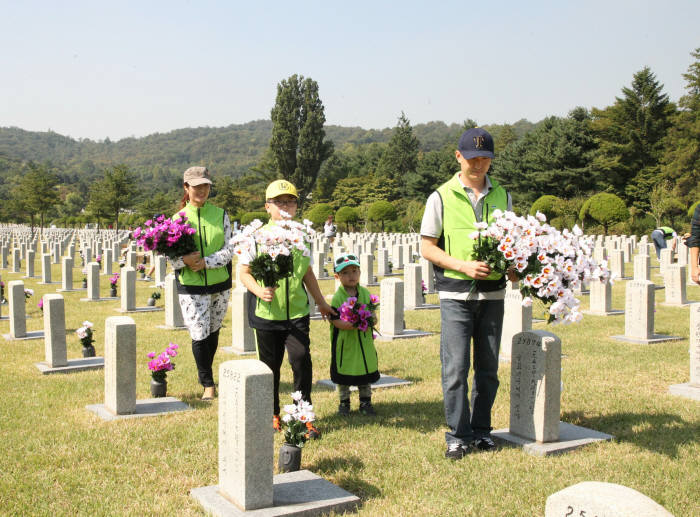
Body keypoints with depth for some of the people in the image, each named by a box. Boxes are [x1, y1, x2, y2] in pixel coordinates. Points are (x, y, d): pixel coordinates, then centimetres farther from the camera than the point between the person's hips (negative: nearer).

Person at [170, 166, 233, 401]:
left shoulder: (220, 214, 2)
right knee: (199, 335, -6)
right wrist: (185, 260, -22)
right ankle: (208, 384, 7)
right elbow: (172, 256, 0)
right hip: (191, 287, -2)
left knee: (213, 332, 14)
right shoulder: (178, 217, 1)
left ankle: (205, 373, 35)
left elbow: (228, 250, -3)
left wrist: (206, 262, -18)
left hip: (220, 284, 2)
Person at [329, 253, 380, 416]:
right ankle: (344, 402, 26)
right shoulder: (338, 297, -10)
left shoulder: (365, 293, 3)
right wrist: (351, 325, -28)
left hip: (364, 342, 4)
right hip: (344, 343, -3)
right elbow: (335, 320, -15)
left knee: (366, 373, 12)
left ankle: (365, 402, 28)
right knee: (343, 376, 9)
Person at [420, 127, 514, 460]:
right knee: (456, 368, -4)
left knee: (488, 367, 10)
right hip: (456, 295, -4)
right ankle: (457, 436, 8)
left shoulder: (501, 196, 11)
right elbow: (427, 247, -1)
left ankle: (481, 431, 23)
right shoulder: (442, 197, -1)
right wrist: (463, 265, -15)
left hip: (492, 294, 4)